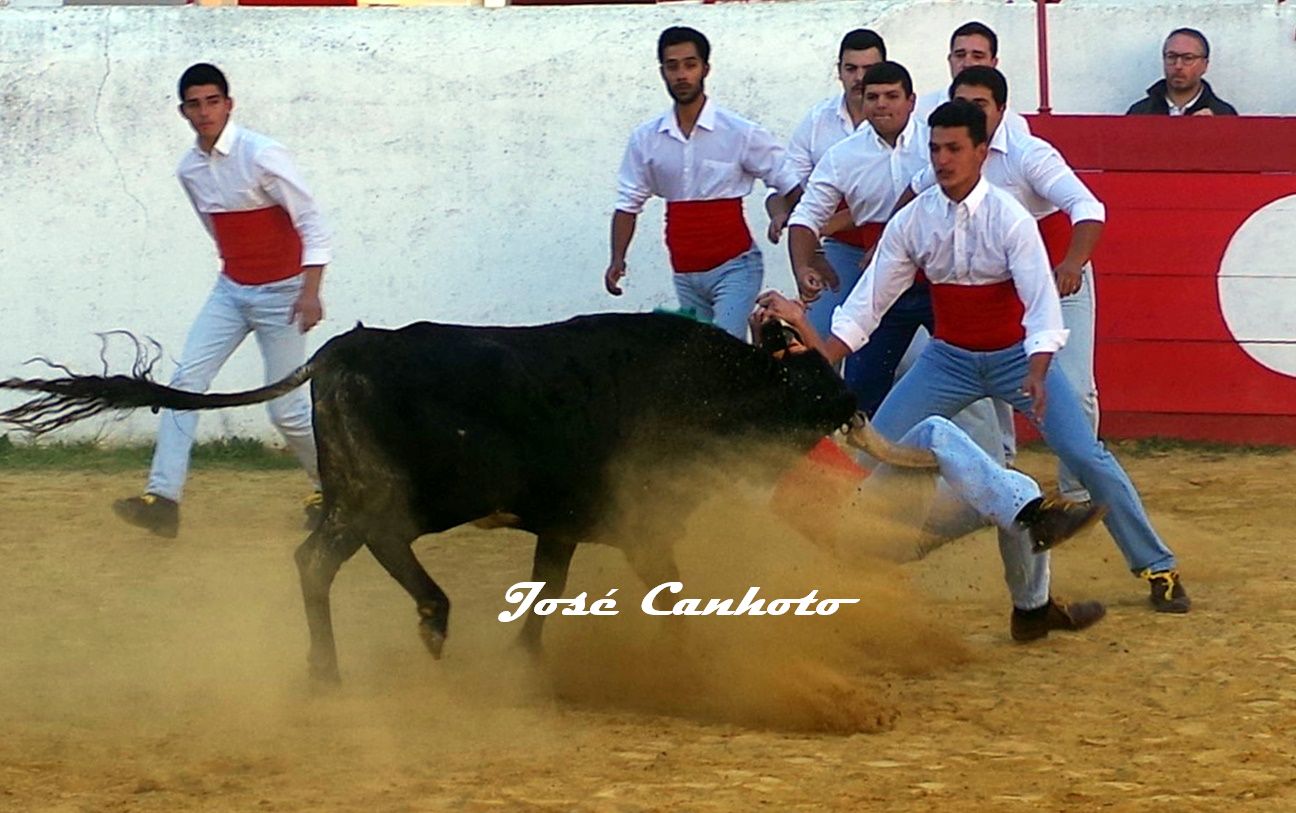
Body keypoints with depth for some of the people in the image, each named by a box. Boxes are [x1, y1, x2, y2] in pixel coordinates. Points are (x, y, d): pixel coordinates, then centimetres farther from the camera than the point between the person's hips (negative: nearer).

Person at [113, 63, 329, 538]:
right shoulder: (190, 170, 1)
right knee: (186, 382, -9)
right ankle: (163, 498, -14)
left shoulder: (262, 156, -19)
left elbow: (311, 223, -19)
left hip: (280, 294, -6)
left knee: (287, 409, -3)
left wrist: (310, 290, -27)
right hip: (230, 290, 6)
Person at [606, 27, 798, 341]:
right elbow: (628, 204, 8)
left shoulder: (741, 133, -8)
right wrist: (618, 259, -4)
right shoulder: (645, 139, 3)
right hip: (685, 274, 4)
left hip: (733, 267, -4)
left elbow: (790, 186, -2)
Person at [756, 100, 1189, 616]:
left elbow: (1042, 303, -28)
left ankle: (1158, 568, -1)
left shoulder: (1010, 219, -20)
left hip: (1018, 357, -3)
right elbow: (868, 304, -5)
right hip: (949, 360, 4)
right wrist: (820, 357, -18)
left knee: (1086, 456, -13)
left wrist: (1036, 376, -44)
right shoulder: (912, 222, -9)